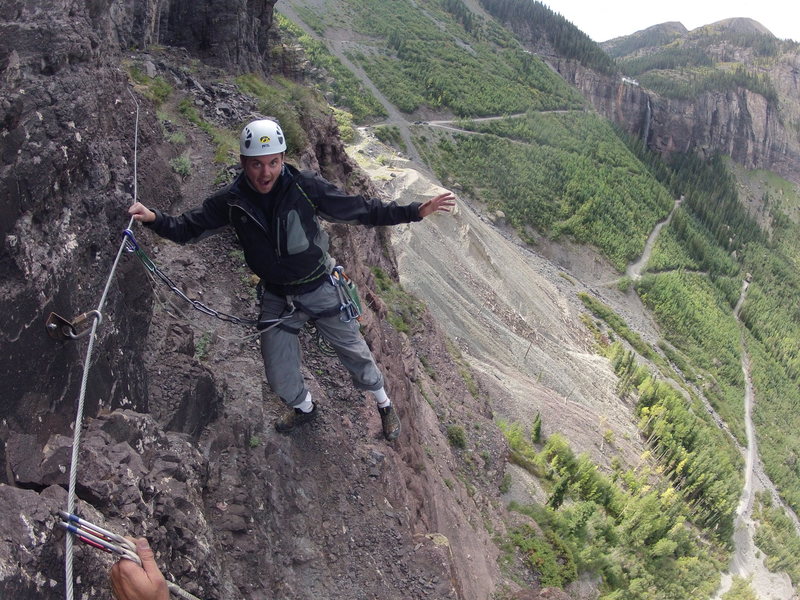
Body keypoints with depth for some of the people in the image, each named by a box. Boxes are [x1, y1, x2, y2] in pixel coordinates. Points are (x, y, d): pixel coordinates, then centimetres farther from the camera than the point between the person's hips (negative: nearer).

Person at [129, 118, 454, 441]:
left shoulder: (305, 186, -19)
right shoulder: (231, 201, -12)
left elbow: (359, 209, -14)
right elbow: (185, 228, -3)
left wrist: (415, 211, -19)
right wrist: (153, 218, -23)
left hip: (322, 289, -2)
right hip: (277, 298, 2)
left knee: (355, 353, 11)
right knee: (279, 376, 11)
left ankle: (384, 405, 41)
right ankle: (304, 407, 47)